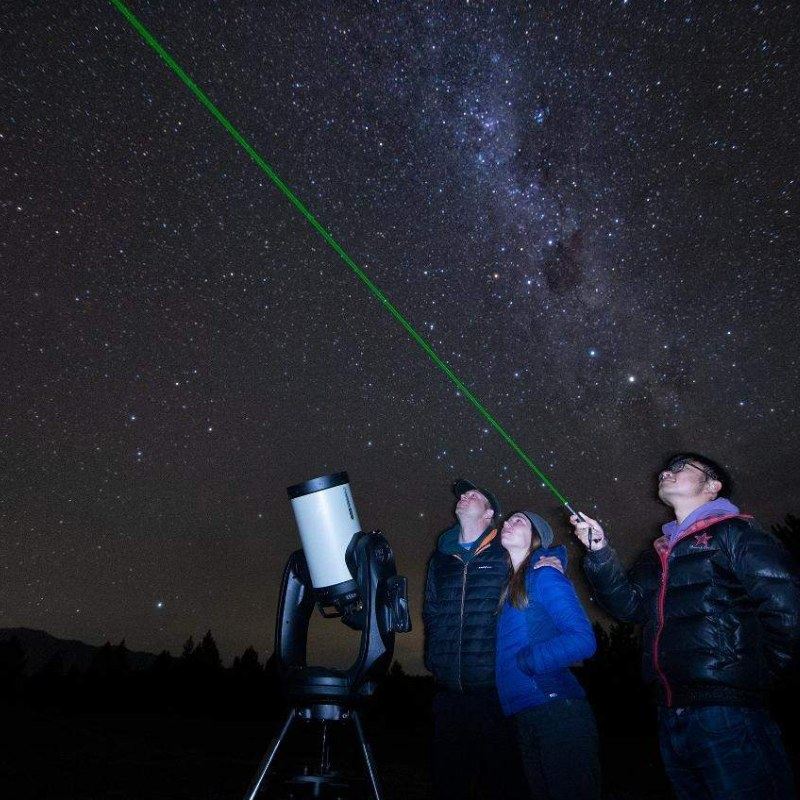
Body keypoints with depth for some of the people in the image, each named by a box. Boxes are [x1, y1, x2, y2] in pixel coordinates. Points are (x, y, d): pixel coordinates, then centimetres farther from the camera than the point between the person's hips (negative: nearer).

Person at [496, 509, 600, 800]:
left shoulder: (544, 575, -10)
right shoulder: (510, 586, 13)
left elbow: (583, 640, -19)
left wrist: (525, 660, -16)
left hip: (556, 709, -8)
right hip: (525, 716, 8)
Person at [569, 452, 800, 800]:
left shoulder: (733, 533, -4)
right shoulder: (659, 553, 18)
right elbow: (629, 604, 11)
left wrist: (757, 672, -5)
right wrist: (599, 552, -1)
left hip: (726, 714, -7)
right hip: (672, 718, 7)